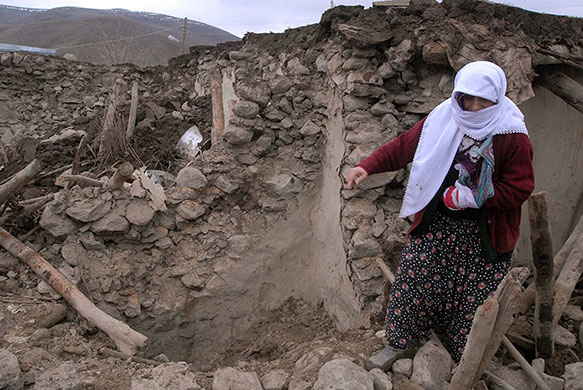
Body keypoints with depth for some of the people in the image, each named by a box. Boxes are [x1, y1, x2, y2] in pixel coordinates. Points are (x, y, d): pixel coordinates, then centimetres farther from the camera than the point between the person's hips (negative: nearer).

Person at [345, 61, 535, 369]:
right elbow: (403, 146, 0)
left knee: (475, 298, 7)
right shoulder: (441, 120, -2)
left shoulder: (513, 136, -11)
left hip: (484, 234, -2)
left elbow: (520, 189, -10)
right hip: (435, 224, 3)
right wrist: (366, 167, -14)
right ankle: (400, 343, 28)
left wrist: (470, 197, -19)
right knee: (412, 281, 5)